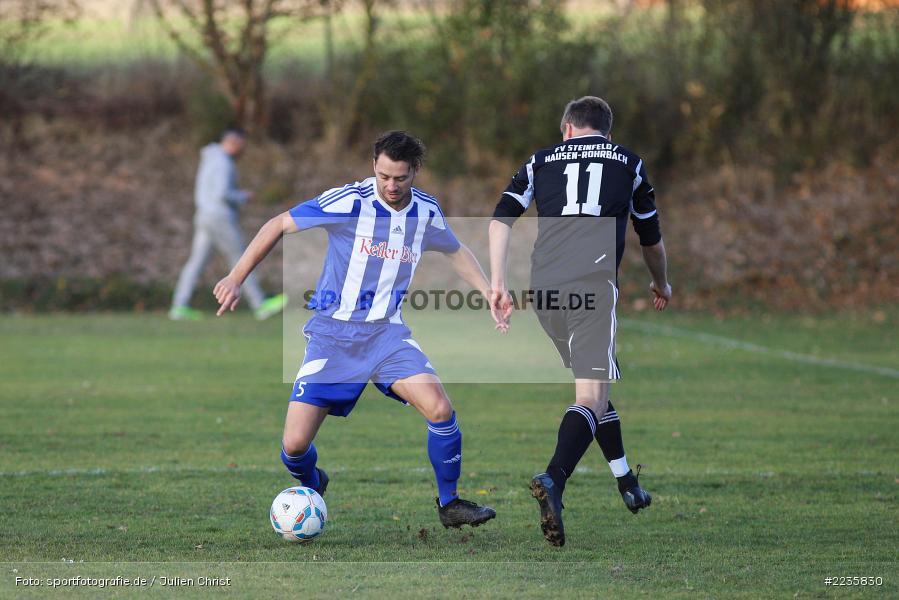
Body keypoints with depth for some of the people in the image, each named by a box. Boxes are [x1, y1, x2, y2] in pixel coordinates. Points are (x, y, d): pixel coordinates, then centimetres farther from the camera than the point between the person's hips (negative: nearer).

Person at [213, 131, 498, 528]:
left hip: (386, 331, 3)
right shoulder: (349, 202, -15)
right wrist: (236, 278, -11)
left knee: (440, 409, -21)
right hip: (332, 334, -3)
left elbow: (455, 252, 23)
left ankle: (449, 504, -1)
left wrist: (489, 293, 11)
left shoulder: (427, 212, 1)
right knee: (294, 445, -11)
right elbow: (279, 225, -8)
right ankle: (312, 488, 26)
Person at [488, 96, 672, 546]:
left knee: (594, 379, 22)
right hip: (594, 284, -3)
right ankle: (553, 481, -34)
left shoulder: (541, 160, 21)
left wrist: (497, 283, 6)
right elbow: (651, 239, 29)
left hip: (543, 287, 3)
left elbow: (501, 219, 7)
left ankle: (628, 486, 28)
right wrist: (661, 285, 47)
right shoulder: (628, 163, 20)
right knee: (591, 397, -9)